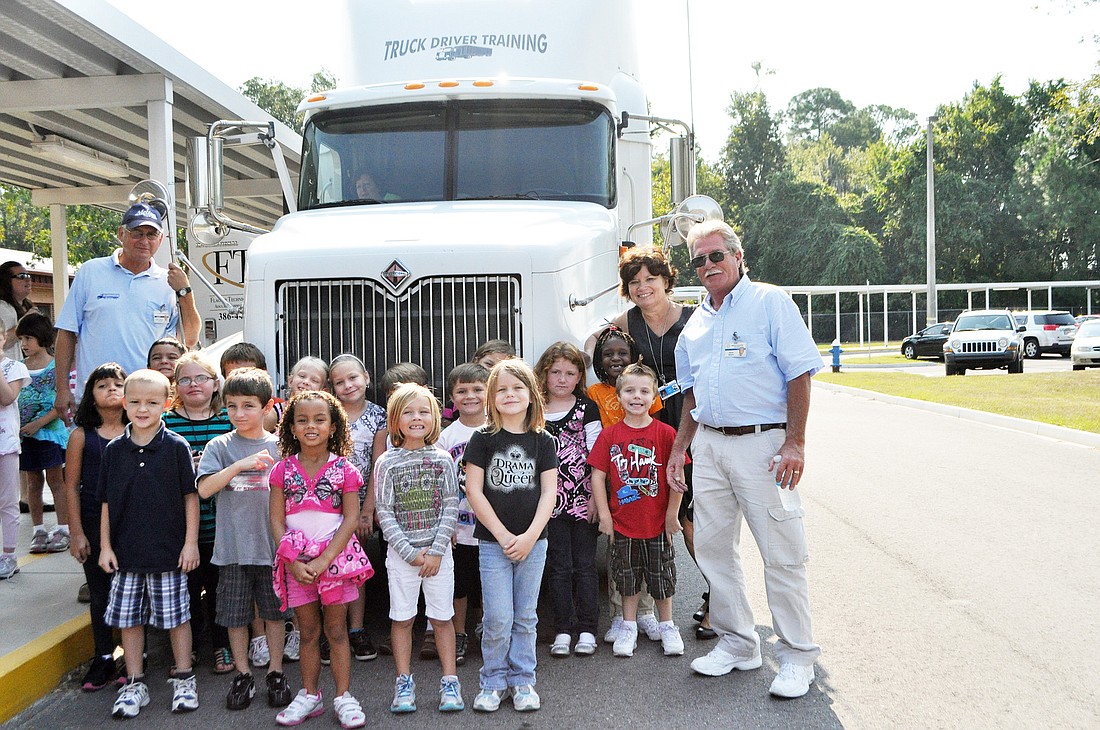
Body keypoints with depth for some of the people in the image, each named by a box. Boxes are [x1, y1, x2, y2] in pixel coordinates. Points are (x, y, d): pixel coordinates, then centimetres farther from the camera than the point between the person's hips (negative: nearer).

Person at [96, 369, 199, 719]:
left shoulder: (176, 447, -6)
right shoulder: (114, 450, 2)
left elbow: (190, 497, -3)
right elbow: (106, 502, 7)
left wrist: (191, 543, -6)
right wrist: (105, 546, 4)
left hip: (169, 551, -3)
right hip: (126, 552, 3)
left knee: (176, 616, 6)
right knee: (128, 618, 10)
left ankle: (183, 679, 21)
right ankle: (134, 685, 24)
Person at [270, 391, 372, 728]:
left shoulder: (344, 469, -3)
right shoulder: (283, 470, 3)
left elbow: (352, 519, -7)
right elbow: (276, 520, 1)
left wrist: (323, 560, -15)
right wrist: (293, 561, -10)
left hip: (335, 557, -2)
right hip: (296, 561, 2)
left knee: (336, 629, 5)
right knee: (308, 631, 11)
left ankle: (343, 697, 14)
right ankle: (309, 696, 23)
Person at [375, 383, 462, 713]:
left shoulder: (443, 459, 0)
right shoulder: (387, 463, -3)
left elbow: (451, 508, -2)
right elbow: (385, 513, -5)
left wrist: (436, 551, -9)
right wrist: (410, 552, -11)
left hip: (438, 551, 0)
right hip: (401, 552, 0)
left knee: (442, 617, 6)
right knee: (402, 618, 7)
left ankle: (450, 682, 16)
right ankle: (404, 683, 20)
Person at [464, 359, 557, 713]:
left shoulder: (543, 441, 2)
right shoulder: (482, 439, -3)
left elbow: (549, 492, 0)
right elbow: (474, 490, -6)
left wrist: (530, 536, -11)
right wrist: (502, 535, -11)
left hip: (533, 542, 2)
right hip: (492, 541, -2)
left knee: (525, 616, 10)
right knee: (498, 618, -2)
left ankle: (523, 680, 22)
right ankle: (493, 682, 16)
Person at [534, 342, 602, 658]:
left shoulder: (587, 409, 1)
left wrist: (596, 496, -5)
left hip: (583, 498, -1)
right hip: (551, 500, 1)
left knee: (585, 565, 5)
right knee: (559, 566, 6)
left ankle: (587, 629, 14)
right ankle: (563, 630, 14)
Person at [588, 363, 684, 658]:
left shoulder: (665, 433, -8)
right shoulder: (609, 435, -4)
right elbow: (597, 475, -2)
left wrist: (672, 515, -5)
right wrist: (604, 515, -5)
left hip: (657, 523, -1)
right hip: (622, 523, 1)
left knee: (662, 576, 12)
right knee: (628, 578, 14)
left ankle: (667, 626, 30)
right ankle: (629, 626, 30)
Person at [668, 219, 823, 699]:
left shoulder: (770, 302, -2)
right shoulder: (695, 323, 16)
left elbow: (800, 374, -8)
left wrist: (794, 443, -15)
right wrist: (678, 449, 17)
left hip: (761, 443, -6)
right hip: (709, 446, 7)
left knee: (781, 554, -3)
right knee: (712, 548, 10)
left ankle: (797, 658, 10)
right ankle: (737, 644, 25)